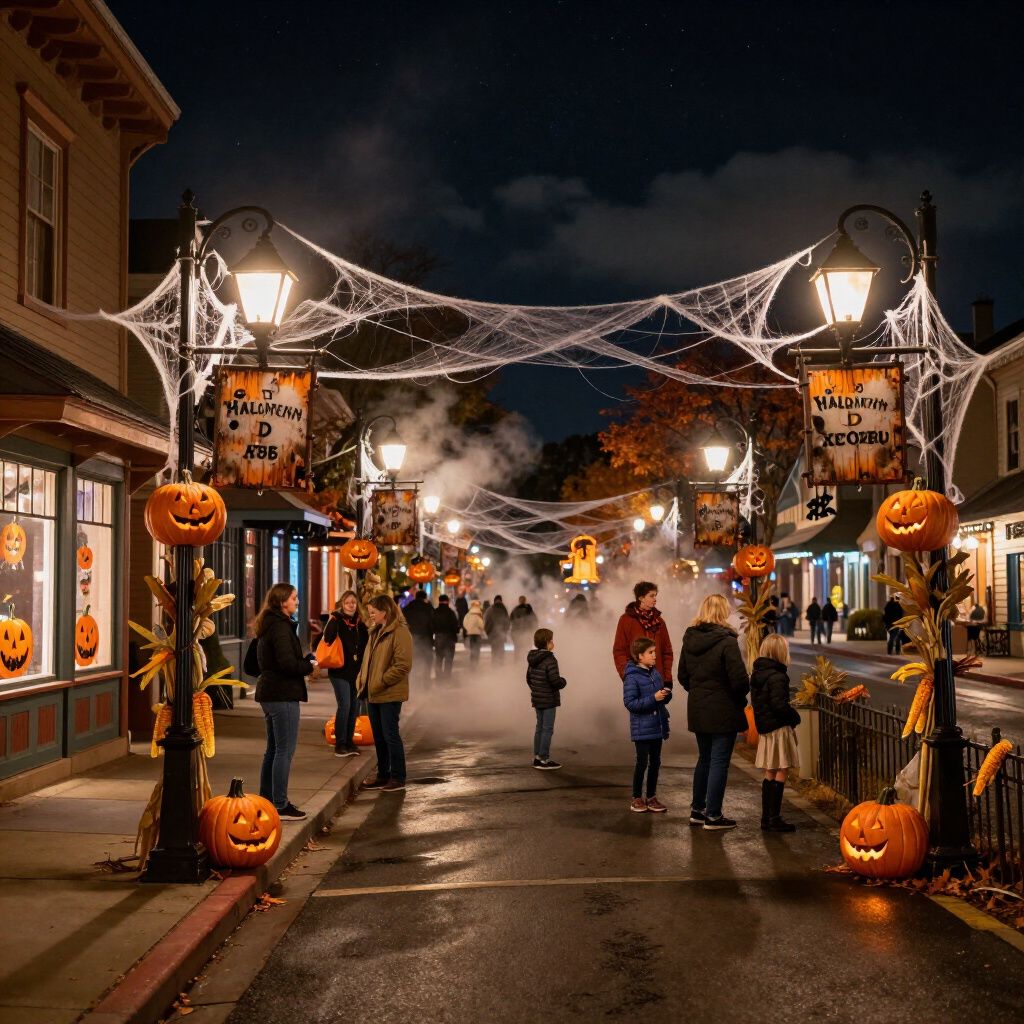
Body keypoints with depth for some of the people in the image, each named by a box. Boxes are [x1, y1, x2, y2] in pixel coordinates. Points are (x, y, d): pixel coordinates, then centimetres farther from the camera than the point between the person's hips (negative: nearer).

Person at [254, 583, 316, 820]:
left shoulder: (268, 626, 15)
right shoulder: (281, 627, -16)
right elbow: (287, 663, -23)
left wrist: (305, 661, 8)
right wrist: (309, 666, -6)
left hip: (269, 693, 10)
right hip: (283, 695, -10)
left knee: (273, 750, 16)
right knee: (285, 750, -6)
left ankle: (266, 800, 22)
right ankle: (280, 806, -4)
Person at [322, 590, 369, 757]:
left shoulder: (359, 623, 9)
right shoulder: (336, 620, -7)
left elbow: (364, 645, 18)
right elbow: (327, 639, -20)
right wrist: (332, 622, -29)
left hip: (354, 671, 6)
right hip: (339, 670, -6)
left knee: (353, 707, 9)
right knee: (344, 705, -11)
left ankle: (349, 742, 19)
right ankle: (340, 744, -3)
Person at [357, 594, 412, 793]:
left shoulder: (399, 632, -14)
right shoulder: (376, 631, 15)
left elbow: (403, 665, -20)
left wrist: (381, 681, -19)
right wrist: (362, 681, 7)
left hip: (390, 694, -9)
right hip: (374, 694, 9)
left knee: (390, 735, -3)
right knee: (378, 736, 15)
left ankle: (398, 778, 7)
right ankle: (383, 775, 25)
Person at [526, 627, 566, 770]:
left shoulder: (532, 660, 7)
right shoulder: (550, 660, -20)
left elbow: (528, 678, 16)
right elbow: (555, 680, -25)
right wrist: (563, 682, -4)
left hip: (536, 699, 8)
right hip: (549, 699, -8)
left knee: (539, 728, 16)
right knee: (547, 729, -2)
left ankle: (537, 757, 21)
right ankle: (544, 759, -1)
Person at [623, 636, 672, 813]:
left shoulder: (655, 673, 7)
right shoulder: (632, 677, -15)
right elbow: (630, 703, -20)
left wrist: (666, 694, -6)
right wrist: (654, 698, -24)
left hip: (657, 726, 7)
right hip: (641, 728, -7)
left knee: (655, 762, 11)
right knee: (642, 762, 1)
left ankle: (651, 797, 22)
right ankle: (637, 799, 13)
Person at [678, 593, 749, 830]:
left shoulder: (689, 639, 4)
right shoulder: (726, 642, -17)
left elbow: (683, 675, 12)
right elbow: (739, 679, -19)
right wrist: (741, 697, -1)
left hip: (697, 710, 7)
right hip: (723, 711, -7)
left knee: (704, 758, 19)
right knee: (719, 762, 1)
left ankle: (697, 809, 26)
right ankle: (713, 816, 5)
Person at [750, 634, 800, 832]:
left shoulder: (756, 675, 9)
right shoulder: (777, 677, -18)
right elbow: (780, 705, -24)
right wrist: (795, 716, -7)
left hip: (764, 728, 9)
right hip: (778, 729, -9)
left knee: (769, 774, 14)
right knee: (780, 774, -3)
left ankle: (766, 818, 17)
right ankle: (774, 819, -2)